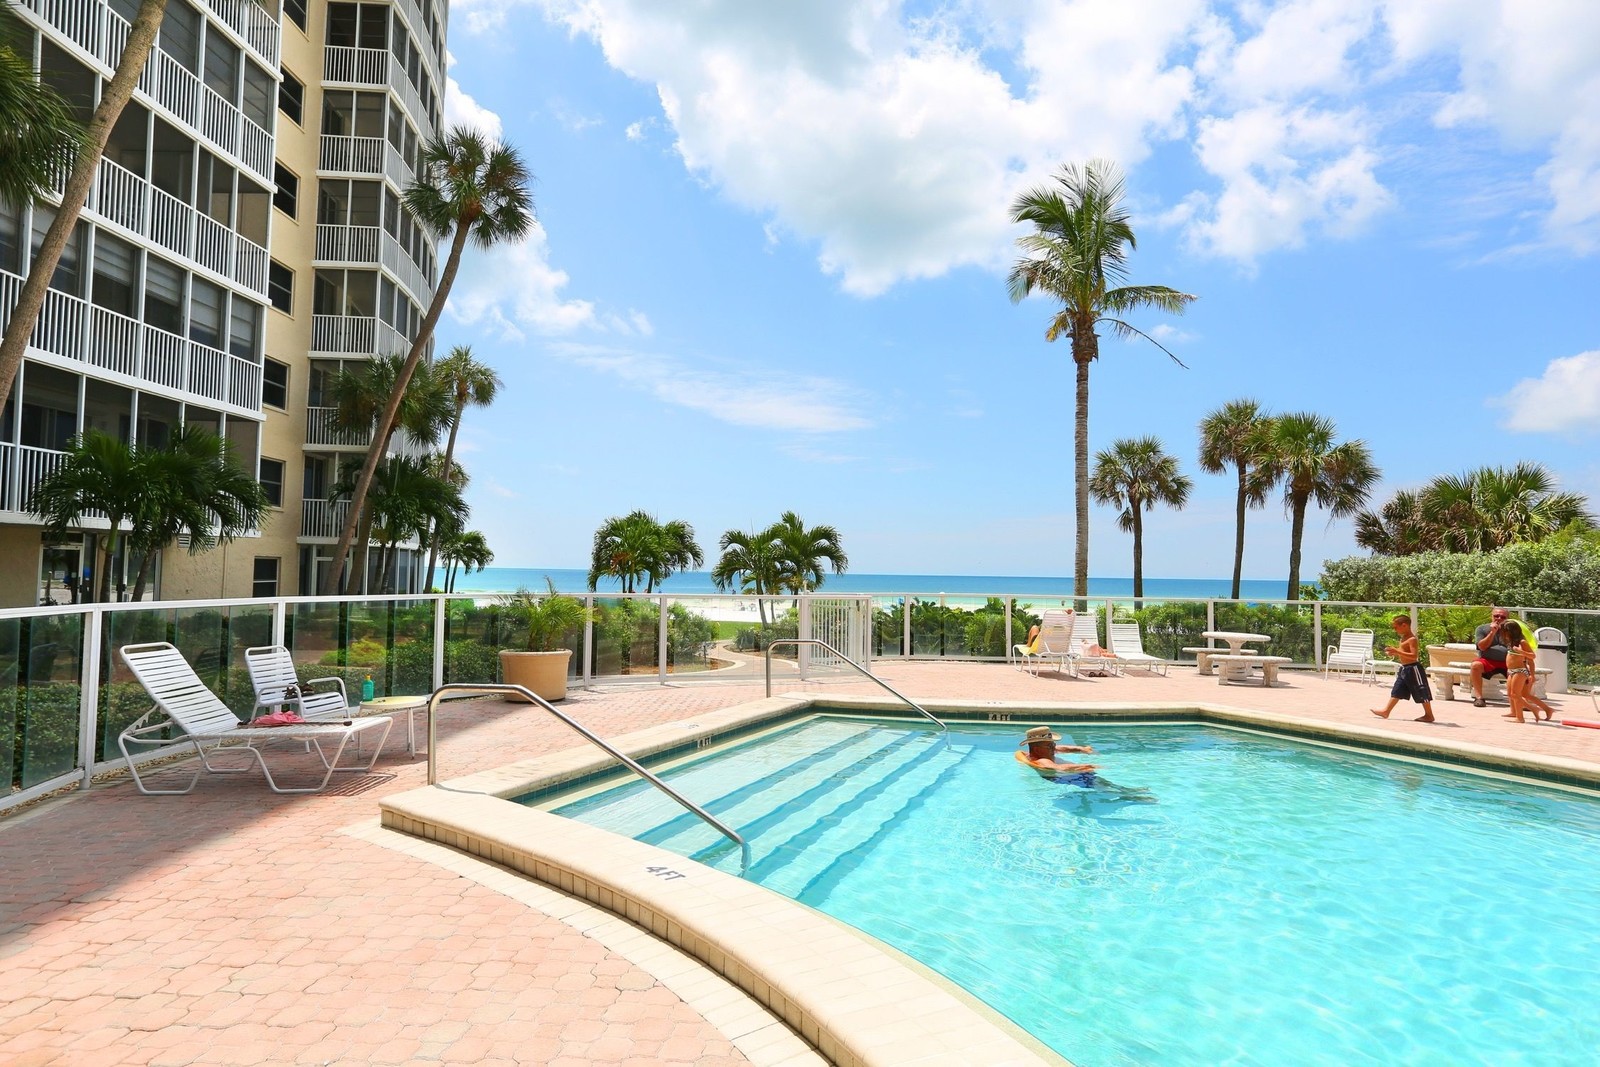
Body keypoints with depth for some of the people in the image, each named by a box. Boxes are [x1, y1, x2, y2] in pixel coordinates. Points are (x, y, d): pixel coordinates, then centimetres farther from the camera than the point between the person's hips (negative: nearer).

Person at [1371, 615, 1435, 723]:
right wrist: (1393, 653, 7)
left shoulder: (1412, 639, -16)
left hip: (1413, 669, -10)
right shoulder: (1403, 638, 13)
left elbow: (1414, 656, -25)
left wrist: (1397, 651, -27)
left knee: (1422, 693, 1)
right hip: (1404, 669, 10)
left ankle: (1429, 715, 10)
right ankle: (1386, 711, 14)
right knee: (1396, 692, 11)